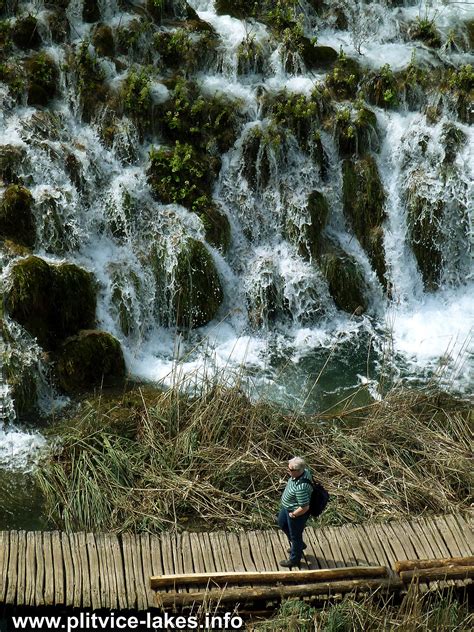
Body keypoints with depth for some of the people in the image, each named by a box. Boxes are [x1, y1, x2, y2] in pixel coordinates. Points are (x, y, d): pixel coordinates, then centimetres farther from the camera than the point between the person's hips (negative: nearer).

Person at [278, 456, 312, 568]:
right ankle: (299, 545, 52)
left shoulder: (301, 487, -42)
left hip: (298, 513, -9)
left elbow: (304, 508, -36)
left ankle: (294, 559, 42)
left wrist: (293, 515, -16)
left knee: (295, 535, 16)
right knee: (282, 523, 31)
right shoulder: (304, 471, -16)